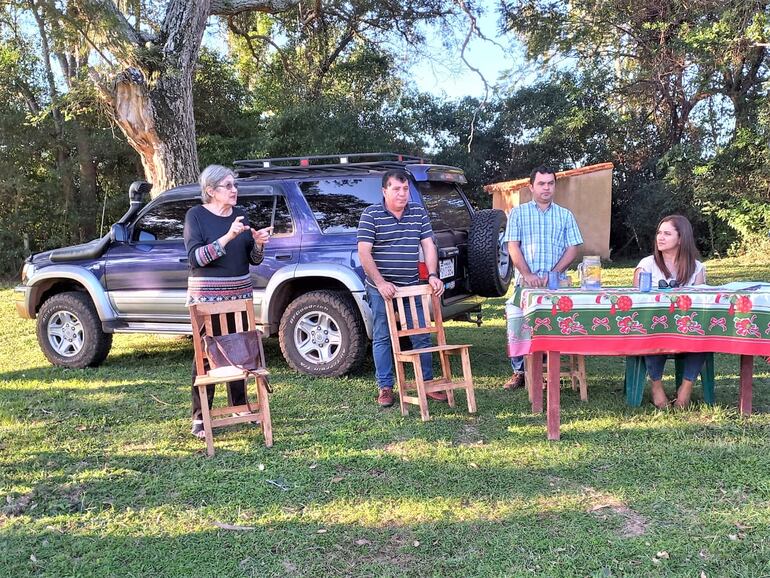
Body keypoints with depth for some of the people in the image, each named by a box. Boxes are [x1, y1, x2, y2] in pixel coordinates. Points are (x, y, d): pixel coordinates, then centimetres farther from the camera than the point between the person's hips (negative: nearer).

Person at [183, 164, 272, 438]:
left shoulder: (240, 215, 8)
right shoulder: (196, 215, -6)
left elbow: (253, 260, 12)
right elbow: (195, 257, -18)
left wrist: (259, 244, -10)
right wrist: (228, 237, -26)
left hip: (240, 294, 5)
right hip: (206, 296, -5)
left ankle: (240, 408, 24)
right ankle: (200, 419, 3)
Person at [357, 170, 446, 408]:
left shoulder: (419, 213, 7)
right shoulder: (371, 215, -6)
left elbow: (428, 246, 5)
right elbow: (364, 252, -11)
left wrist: (432, 275, -9)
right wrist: (380, 283, -18)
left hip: (412, 287, 3)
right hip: (381, 289, -3)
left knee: (421, 337, 6)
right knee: (382, 339, 4)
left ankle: (428, 384, 17)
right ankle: (385, 387, 13)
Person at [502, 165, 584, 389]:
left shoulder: (565, 215, 13)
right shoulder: (518, 213, 9)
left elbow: (572, 249, 6)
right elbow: (513, 247, 1)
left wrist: (553, 274, -9)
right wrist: (527, 275, -12)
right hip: (525, 283, 0)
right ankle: (519, 372, 9)